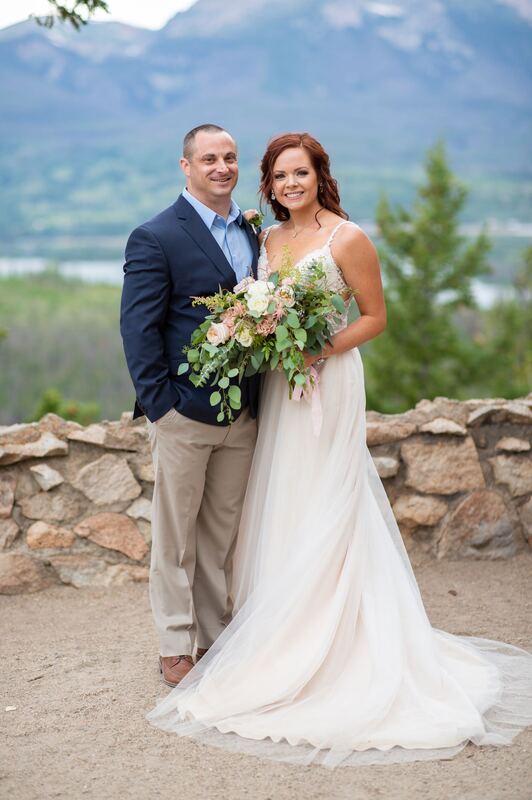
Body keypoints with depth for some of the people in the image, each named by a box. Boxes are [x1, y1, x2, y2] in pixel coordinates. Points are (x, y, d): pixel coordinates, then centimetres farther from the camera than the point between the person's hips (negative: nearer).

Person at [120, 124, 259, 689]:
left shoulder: (254, 233, 11)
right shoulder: (155, 238, -9)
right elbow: (138, 329, -12)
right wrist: (160, 404, -16)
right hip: (184, 413, -6)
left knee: (223, 532, 15)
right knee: (176, 533, 6)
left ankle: (216, 636, 28)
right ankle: (176, 647, 18)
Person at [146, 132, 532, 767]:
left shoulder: (347, 238, -8)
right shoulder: (268, 238, 11)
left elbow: (375, 316, -5)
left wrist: (322, 350, -18)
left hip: (329, 383, -6)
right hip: (277, 388, 6)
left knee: (320, 514, -2)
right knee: (277, 512, 9)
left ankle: (323, 648, 7)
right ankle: (276, 633, 21)